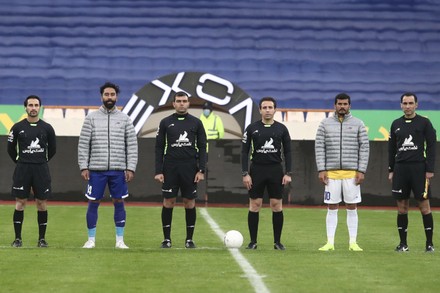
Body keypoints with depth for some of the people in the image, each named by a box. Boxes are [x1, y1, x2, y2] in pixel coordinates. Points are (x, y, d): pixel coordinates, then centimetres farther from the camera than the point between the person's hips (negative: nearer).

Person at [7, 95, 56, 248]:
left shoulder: (47, 128, 3)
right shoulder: (18, 127, 1)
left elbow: (52, 149, 14)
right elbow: (10, 148, 11)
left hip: (41, 169, 1)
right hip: (22, 170, -1)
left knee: (42, 203, 1)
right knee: (20, 203, -1)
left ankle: (42, 238, 8)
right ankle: (18, 238, 4)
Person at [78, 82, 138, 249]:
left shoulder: (124, 119, 5)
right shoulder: (91, 118, 2)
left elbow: (132, 145, 3)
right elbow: (83, 144, 1)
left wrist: (131, 168, -5)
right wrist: (83, 167, -6)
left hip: (118, 170, 1)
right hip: (96, 170, -1)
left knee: (119, 203, 4)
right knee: (93, 203, 3)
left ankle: (120, 240, 11)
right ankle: (91, 239, 12)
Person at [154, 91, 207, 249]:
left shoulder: (196, 123, 5)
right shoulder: (165, 122, 4)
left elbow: (202, 147, 5)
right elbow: (159, 148, 4)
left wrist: (201, 170, -4)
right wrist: (158, 171, -4)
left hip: (190, 169, 0)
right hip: (170, 168, 0)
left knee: (190, 203, 2)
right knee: (168, 202, 0)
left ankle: (189, 239, 10)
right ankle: (167, 239, 8)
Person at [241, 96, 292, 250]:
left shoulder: (281, 129, 5)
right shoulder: (252, 128, 2)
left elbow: (287, 152, 7)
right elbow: (245, 151, 2)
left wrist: (288, 173, -1)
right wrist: (245, 173, -6)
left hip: (276, 171, 1)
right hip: (257, 170, -1)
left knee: (277, 206, 0)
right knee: (254, 205, 0)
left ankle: (277, 241, 8)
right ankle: (253, 241, 7)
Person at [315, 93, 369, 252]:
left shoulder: (358, 124, 5)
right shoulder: (325, 124, 6)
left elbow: (364, 147, 3)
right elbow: (319, 147, 4)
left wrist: (361, 170, -5)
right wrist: (321, 170, -4)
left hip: (352, 173, 0)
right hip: (331, 172, 0)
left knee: (352, 207, 2)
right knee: (332, 208, 3)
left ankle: (353, 243, 7)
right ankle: (330, 243, 5)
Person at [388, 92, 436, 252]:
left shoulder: (424, 123, 1)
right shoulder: (396, 124, 12)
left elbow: (431, 147, -2)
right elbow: (391, 149, 16)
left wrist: (430, 170, -9)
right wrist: (391, 170, 10)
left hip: (419, 168, -3)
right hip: (400, 168, 4)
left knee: (424, 206, -4)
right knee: (402, 207, 4)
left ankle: (429, 243, 1)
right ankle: (403, 243, 10)